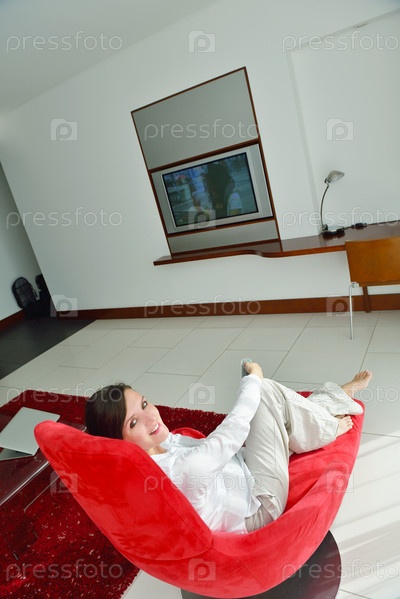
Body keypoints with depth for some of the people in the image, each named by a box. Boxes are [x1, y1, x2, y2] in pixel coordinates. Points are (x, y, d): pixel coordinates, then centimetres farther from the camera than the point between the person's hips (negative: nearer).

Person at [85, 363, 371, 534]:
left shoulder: (156, 445, -13)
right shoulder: (184, 470, -39)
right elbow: (234, 430, -29)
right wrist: (253, 378, -13)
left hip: (239, 469, 8)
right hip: (258, 505, -7)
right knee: (267, 393, -12)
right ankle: (328, 428, 18)